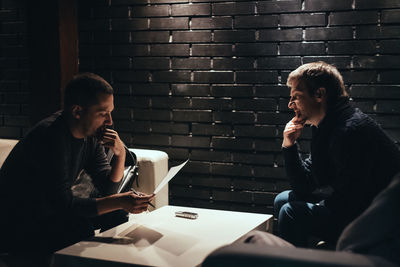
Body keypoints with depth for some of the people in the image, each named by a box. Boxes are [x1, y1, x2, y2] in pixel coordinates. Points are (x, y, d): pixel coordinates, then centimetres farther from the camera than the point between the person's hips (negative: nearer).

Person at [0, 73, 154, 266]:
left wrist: (120, 154, -16)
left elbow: (107, 189, 0)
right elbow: (63, 204, -30)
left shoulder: (91, 135, -1)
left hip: (50, 213, 8)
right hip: (16, 229, -8)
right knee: (82, 229, -29)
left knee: (117, 216, -2)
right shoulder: (50, 136, -28)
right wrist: (119, 202, -33)